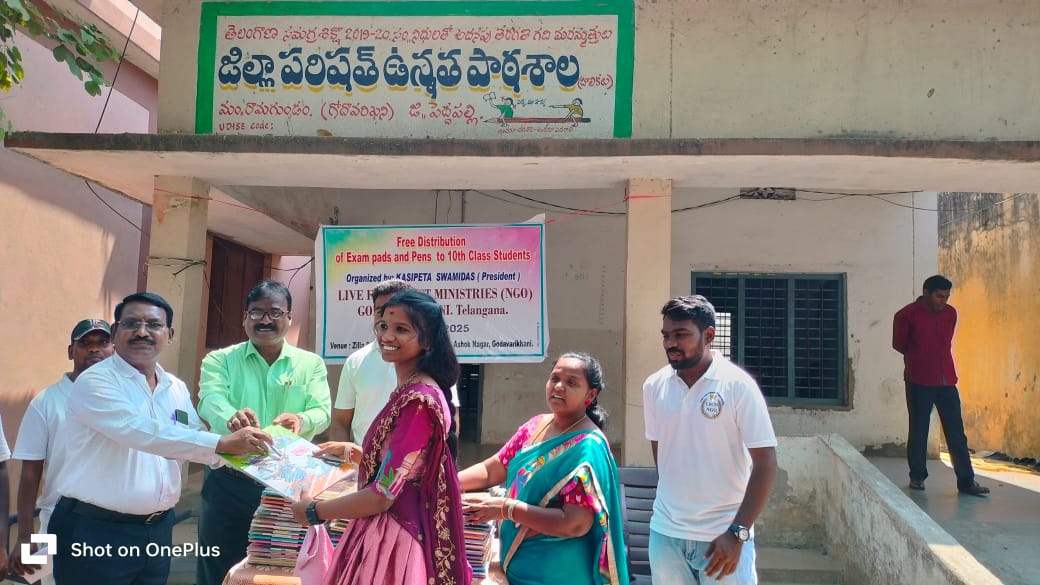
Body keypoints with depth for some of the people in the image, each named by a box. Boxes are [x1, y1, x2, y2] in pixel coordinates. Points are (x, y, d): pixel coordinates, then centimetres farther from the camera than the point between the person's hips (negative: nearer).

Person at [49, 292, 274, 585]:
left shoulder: (177, 389, 9)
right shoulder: (95, 381, -13)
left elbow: (193, 441, 15)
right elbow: (143, 433, -27)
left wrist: (239, 444, -6)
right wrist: (222, 443, -30)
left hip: (158, 528, 6)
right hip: (95, 530, -6)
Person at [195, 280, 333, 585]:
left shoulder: (311, 364, 4)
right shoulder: (220, 360, 2)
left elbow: (323, 412, -7)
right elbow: (211, 400, -17)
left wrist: (300, 420, -31)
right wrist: (231, 418, -41)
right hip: (229, 482, 0)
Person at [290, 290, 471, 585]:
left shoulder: (418, 400, -23)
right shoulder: (411, 391, 7)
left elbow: (383, 495, -22)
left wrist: (313, 512, -9)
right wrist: (350, 452, 21)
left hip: (395, 534, -9)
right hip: (401, 526, 9)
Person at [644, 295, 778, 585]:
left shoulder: (738, 386, -12)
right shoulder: (653, 386, 0)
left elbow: (765, 463, -11)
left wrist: (738, 533, -15)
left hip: (722, 533, -3)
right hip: (665, 532, 4)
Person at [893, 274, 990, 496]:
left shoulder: (951, 313, 6)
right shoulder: (907, 315, -8)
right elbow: (899, 344, 4)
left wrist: (935, 359, 12)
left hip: (947, 380, 4)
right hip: (919, 382, -4)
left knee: (957, 433, 3)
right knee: (918, 431, 5)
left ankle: (966, 481, 8)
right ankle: (917, 476, 19)